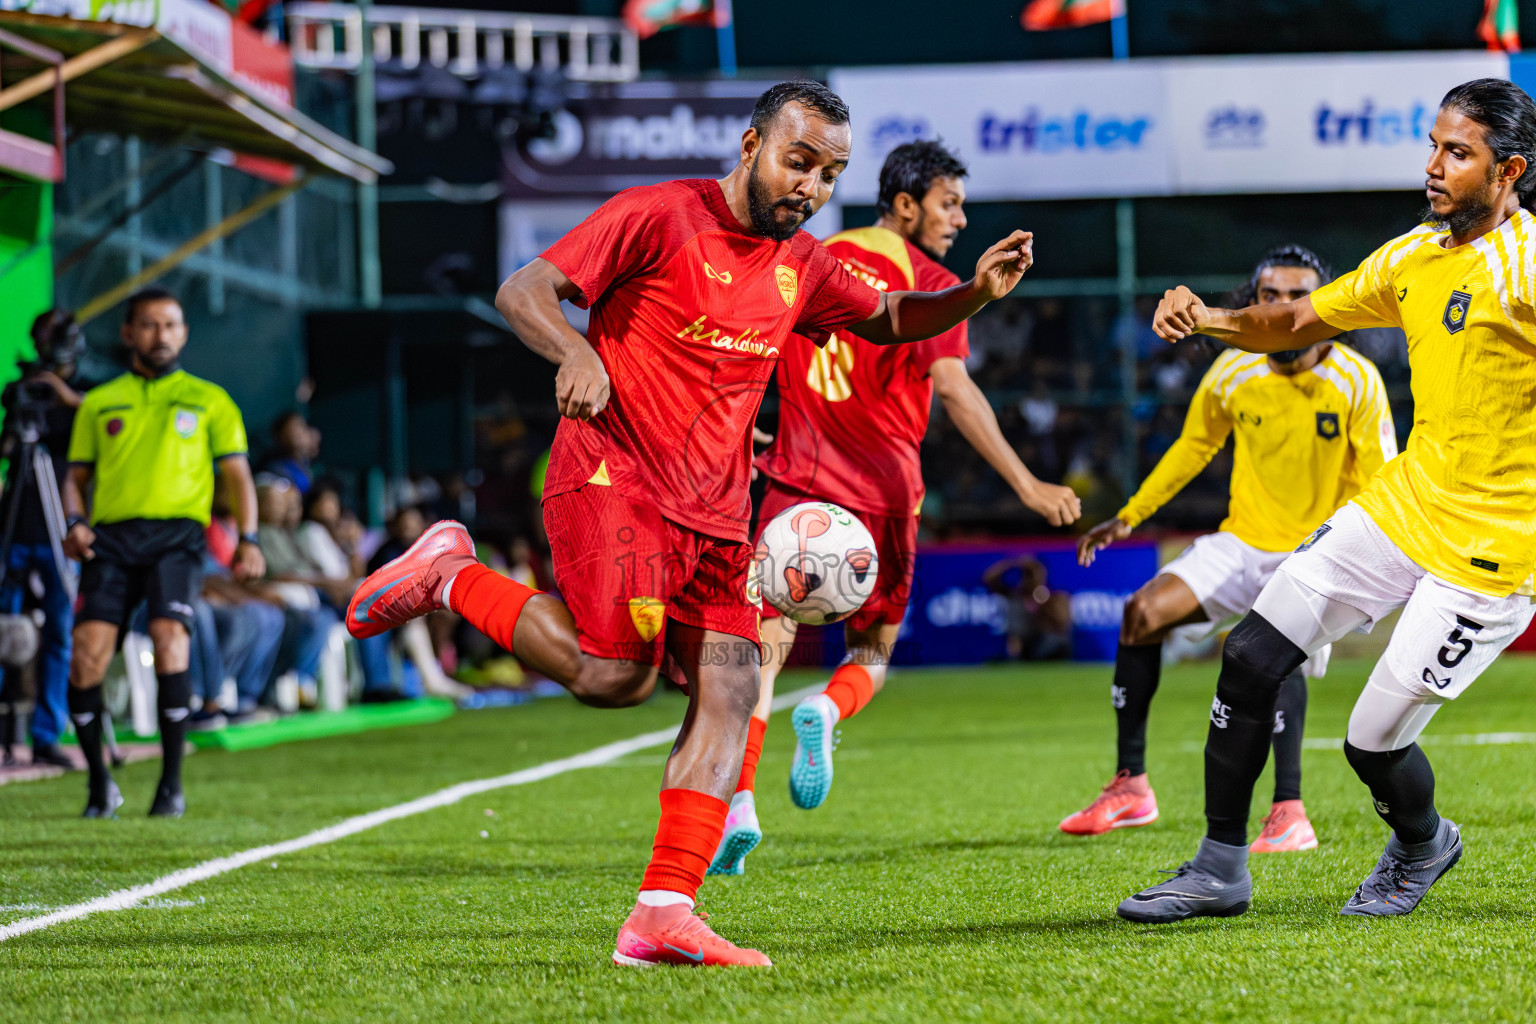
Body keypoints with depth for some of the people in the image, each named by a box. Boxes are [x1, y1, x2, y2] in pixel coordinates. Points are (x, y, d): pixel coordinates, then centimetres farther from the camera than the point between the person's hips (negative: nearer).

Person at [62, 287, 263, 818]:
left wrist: (248, 539, -2)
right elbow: (77, 476, 19)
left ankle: (171, 784, -13)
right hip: (111, 535, 2)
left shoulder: (208, 400, 17)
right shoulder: (98, 404, 20)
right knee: (86, 656, -13)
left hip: (177, 534, -2)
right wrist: (75, 523, -2)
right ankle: (99, 784, 5)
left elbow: (237, 474, 13)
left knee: (170, 642, -22)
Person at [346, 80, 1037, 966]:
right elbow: (522, 292, -10)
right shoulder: (658, 217, -7)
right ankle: (451, 576, 2)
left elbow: (891, 320, 30)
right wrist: (578, 354, -31)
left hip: (714, 509, 7)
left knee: (730, 686, -7)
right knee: (617, 674, -21)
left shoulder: (802, 267, 14)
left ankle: (663, 917, -9)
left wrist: (978, 292, 10)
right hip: (612, 476, -7)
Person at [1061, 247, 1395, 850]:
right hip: (1243, 544, 4)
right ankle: (1130, 787, -1)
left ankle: (1289, 813, -31)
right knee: (1142, 611, -12)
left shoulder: (1356, 381, -13)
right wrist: (1129, 517, 10)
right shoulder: (1232, 373, -4)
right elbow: (1193, 447, 13)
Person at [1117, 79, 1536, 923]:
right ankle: (1220, 869, 14)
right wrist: (1210, 320, 0)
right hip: (1401, 504, 7)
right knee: (1251, 656, 0)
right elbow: (1298, 322, 17)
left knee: (1374, 742, -4)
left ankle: (1422, 846, 31)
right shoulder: (1414, 256, 8)